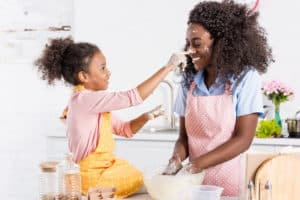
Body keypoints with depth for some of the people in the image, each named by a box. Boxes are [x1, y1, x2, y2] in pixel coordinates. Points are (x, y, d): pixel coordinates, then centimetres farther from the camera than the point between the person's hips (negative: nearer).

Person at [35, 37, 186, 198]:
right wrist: (168, 67, -23)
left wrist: (145, 117, -5)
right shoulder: (85, 99, -23)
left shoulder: (94, 102, 10)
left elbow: (125, 129, 15)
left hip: (102, 169, 9)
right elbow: (133, 97, -28)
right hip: (92, 177, -9)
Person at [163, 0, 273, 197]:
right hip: (195, 180, 4)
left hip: (230, 181, -3)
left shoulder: (246, 78, -5)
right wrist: (177, 158, -12)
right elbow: (184, 136, 9)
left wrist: (196, 165, -17)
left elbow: (243, 139, -9)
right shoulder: (189, 80, 6)